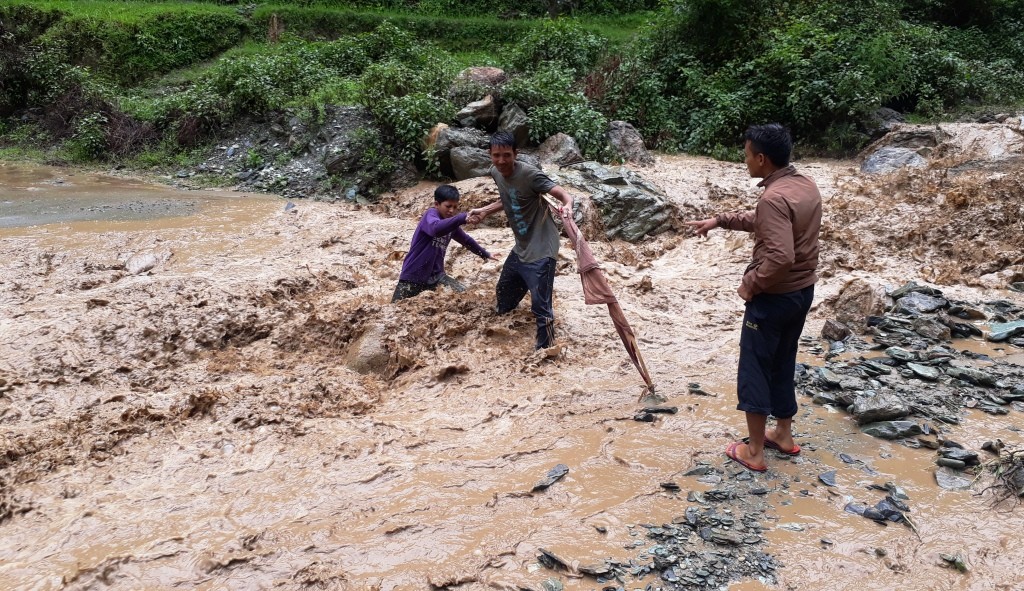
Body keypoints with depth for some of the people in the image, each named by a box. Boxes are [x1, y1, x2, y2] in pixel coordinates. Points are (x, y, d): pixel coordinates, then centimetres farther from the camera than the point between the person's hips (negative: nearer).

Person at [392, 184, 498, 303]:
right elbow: (436, 228, -40)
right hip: (413, 275, -6)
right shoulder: (431, 214, -15)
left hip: (435, 275, 6)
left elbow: (466, 239, 27)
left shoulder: (451, 222, 9)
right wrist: (462, 218, -47)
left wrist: (486, 254, 33)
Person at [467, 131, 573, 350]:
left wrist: (567, 205, -53)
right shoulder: (496, 173, 2)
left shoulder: (530, 174, -22)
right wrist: (484, 211, 10)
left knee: (540, 306, -8)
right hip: (520, 248, 8)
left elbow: (563, 194, -30)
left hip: (540, 250, -8)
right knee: (503, 293, 24)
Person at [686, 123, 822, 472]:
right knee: (782, 364, 22)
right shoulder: (806, 186, 5)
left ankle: (754, 452, 12)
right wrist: (720, 220, 19)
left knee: (754, 370, 4)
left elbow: (781, 256, -33)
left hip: (774, 297, -9)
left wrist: (751, 283, -18)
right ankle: (784, 435, 34)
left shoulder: (774, 197, -25)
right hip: (802, 291, 9)